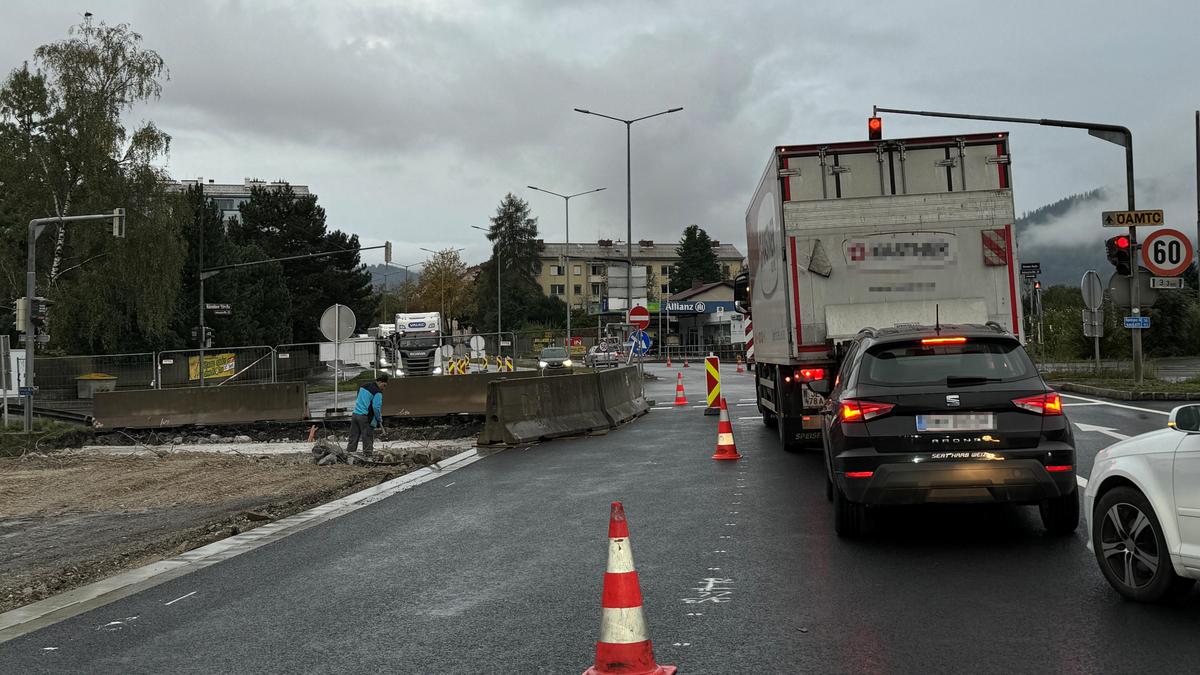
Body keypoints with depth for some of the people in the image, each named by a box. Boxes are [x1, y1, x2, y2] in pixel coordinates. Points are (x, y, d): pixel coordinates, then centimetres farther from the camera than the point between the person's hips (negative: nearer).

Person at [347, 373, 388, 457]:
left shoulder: (363, 386, 15)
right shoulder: (377, 392, -11)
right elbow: (376, 407, -16)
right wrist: (379, 419, -1)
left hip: (355, 414, 7)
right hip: (366, 418, -7)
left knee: (353, 438, 12)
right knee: (368, 440, 0)